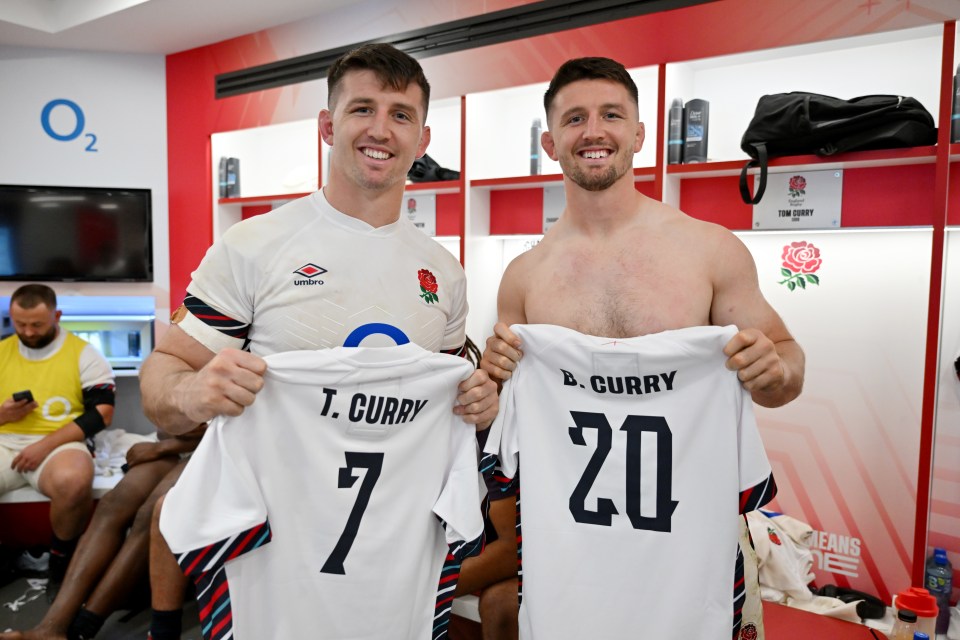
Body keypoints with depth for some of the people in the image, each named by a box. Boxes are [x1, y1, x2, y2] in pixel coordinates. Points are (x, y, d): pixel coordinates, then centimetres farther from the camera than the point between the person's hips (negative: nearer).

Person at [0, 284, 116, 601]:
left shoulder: (83, 354, 1)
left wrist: (45, 445, -14)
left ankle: (62, 564, -10)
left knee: (73, 482, -38)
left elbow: (102, 413, -6)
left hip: (59, 444, -4)